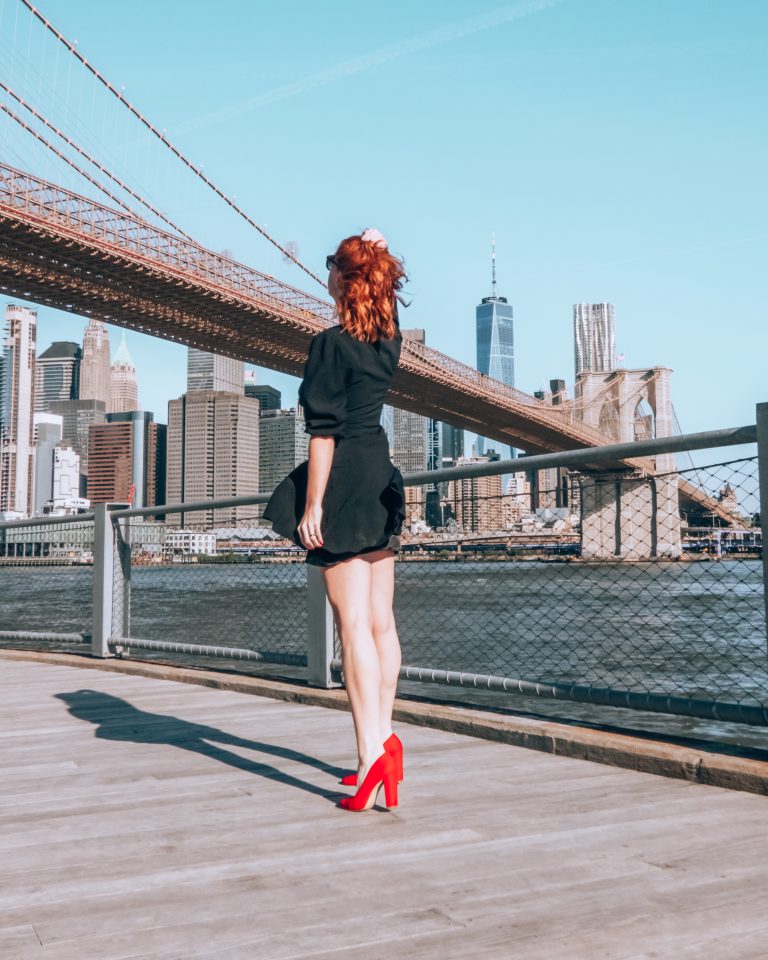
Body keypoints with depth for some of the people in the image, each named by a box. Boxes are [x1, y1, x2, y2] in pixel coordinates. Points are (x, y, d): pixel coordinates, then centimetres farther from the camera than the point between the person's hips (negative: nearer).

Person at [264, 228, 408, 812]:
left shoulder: (332, 345, -11)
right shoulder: (390, 341, 9)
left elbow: (324, 432, -17)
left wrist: (312, 504, -16)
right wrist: (375, 253, 22)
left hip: (344, 484, -8)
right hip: (381, 478, 8)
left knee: (353, 624, -10)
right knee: (382, 622, 12)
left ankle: (372, 757, -14)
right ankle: (384, 740, 21)